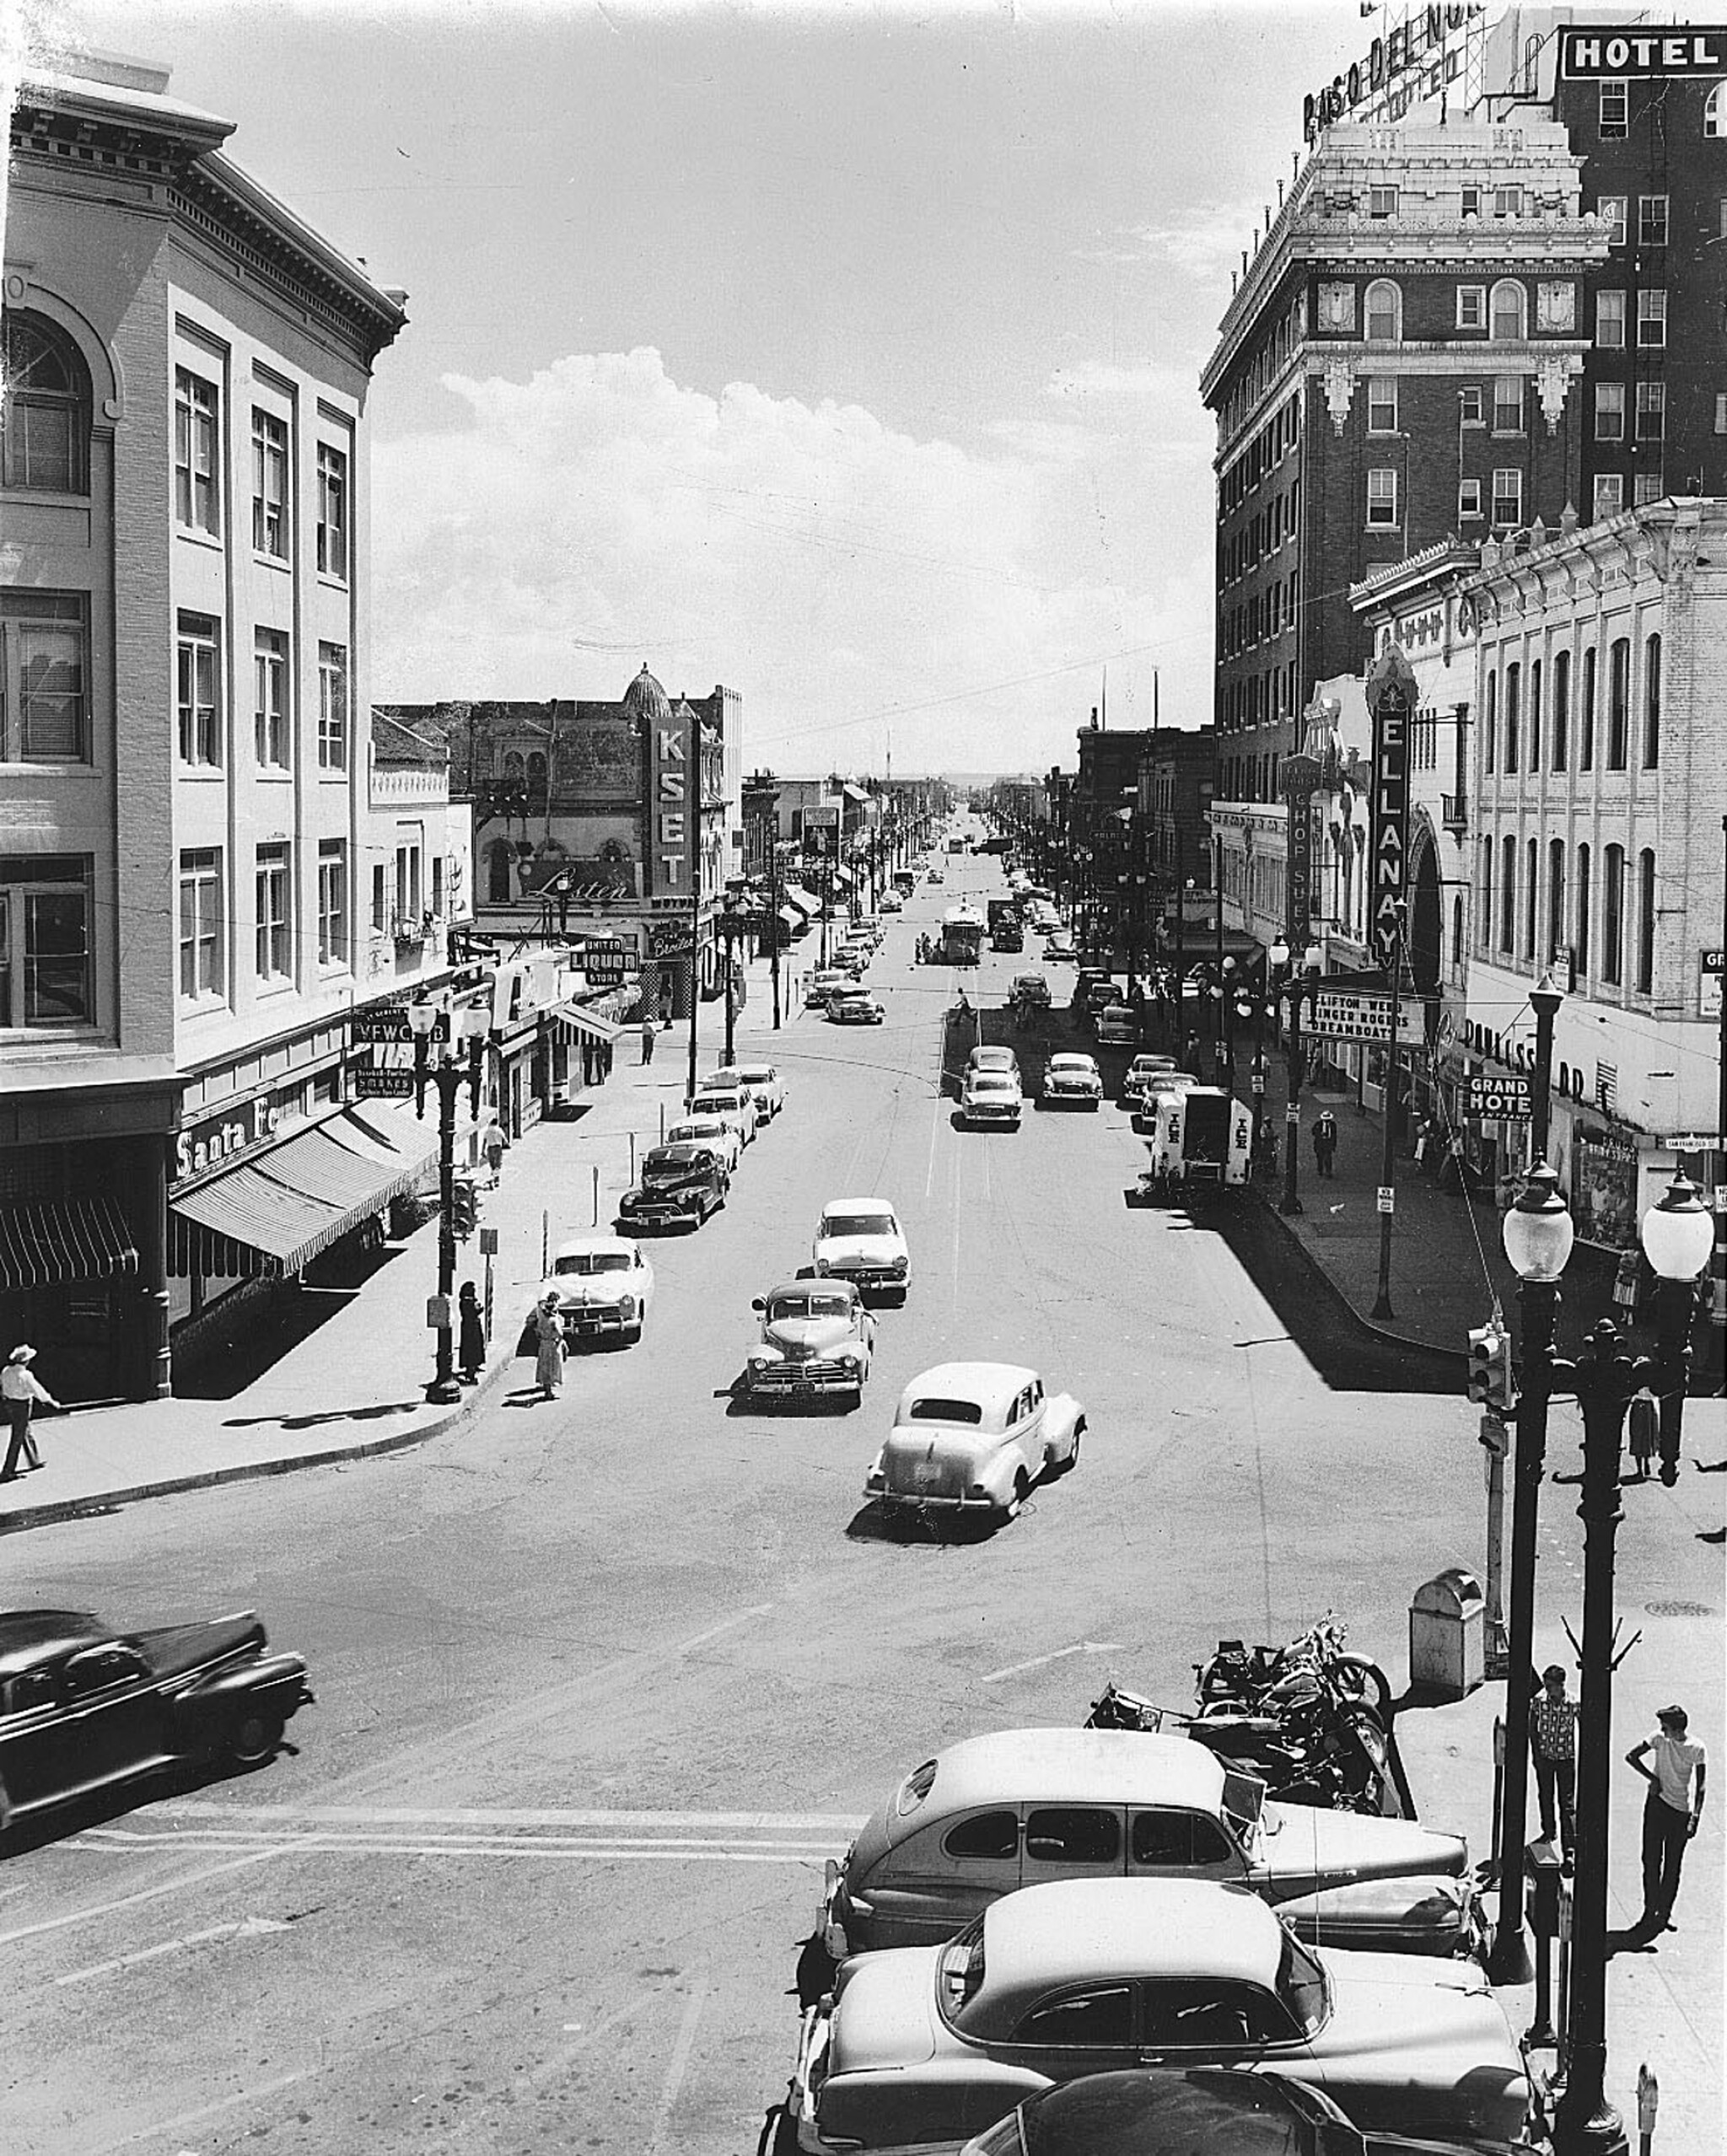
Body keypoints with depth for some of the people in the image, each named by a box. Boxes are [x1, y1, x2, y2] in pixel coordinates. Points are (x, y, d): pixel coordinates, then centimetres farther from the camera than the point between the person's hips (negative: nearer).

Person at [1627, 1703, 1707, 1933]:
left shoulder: (1696, 1750, -9)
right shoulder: (1659, 1739, -6)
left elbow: (1699, 1787, -9)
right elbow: (1631, 1756, -1)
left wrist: (1695, 1817, -18)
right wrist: (1653, 1779, -7)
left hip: (1681, 1812, -1)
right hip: (1656, 1805, 1)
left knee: (1673, 1866, 4)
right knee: (1651, 1860, 0)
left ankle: (1664, 1913, 15)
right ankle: (1650, 1910, 9)